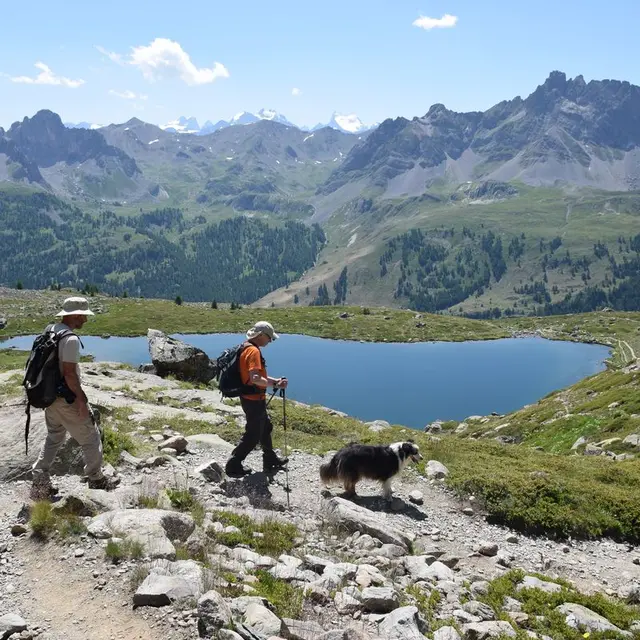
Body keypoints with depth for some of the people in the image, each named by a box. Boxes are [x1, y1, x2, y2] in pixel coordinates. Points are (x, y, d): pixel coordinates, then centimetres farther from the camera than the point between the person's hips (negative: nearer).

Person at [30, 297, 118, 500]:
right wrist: (81, 400, -17)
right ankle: (96, 479, 19)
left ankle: (40, 483, 19)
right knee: (91, 438, 8)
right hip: (67, 399, -9)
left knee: (53, 437, 21)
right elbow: (69, 373, -24)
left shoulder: (49, 330, 5)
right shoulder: (71, 339, -22)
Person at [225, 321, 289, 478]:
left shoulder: (247, 348, 10)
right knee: (253, 435, 1)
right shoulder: (253, 351, -23)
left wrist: (275, 380, 9)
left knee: (265, 428, 23)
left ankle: (270, 460, 37)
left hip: (252, 398, 11)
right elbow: (255, 379, -33)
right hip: (253, 400, -11)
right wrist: (274, 384, -22)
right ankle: (233, 466, 9)